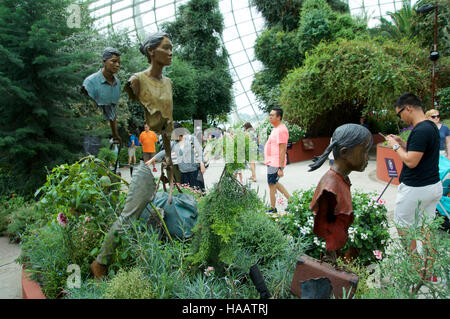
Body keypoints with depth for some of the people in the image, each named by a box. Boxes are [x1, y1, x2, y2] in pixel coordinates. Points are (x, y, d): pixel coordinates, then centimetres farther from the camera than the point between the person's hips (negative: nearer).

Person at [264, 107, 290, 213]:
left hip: (275, 164, -10)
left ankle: (273, 209, 16)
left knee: (272, 185, 2)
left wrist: (281, 168, -24)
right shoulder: (276, 128, 13)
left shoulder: (281, 130, -20)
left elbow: (282, 150, -23)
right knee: (274, 183, 21)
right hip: (272, 162, 10)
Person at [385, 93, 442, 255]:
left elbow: (411, 161, -24)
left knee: (403, 227, 7)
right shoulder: (431, 126, 10)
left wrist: (396, 146, -11)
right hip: (435, 186, 10)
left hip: (416, 190, -9)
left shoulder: (420, 131, -22)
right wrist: (402, 143, 14)